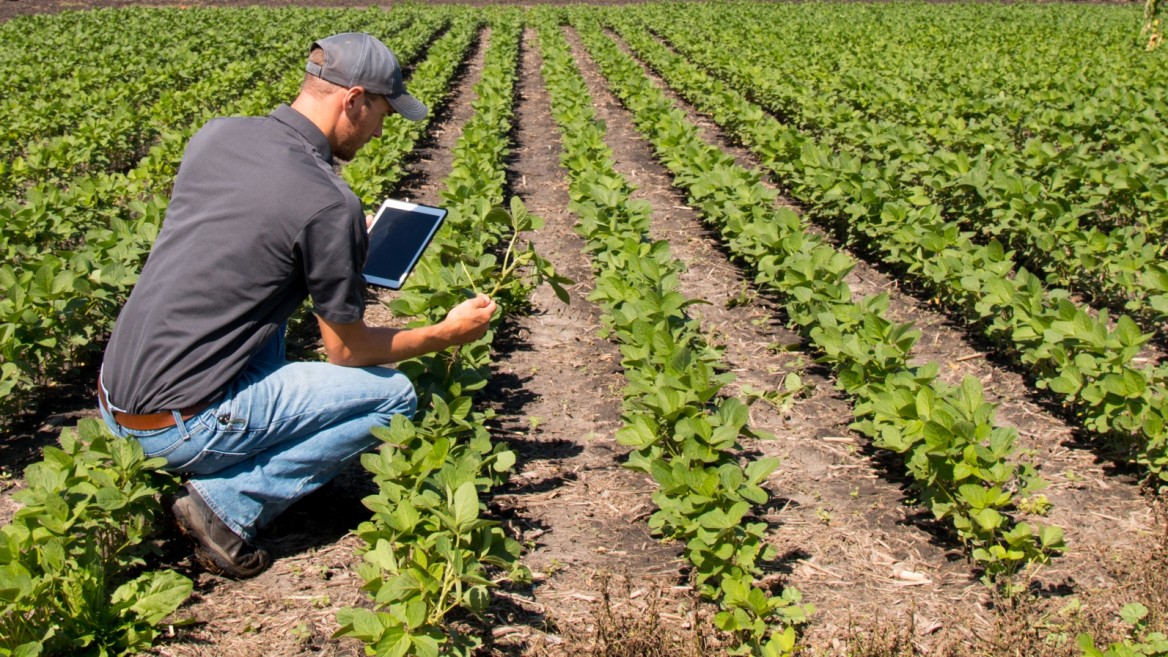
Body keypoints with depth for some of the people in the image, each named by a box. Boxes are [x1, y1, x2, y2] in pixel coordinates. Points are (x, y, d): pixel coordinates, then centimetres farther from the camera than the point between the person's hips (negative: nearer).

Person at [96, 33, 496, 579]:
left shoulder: (214, 135, 4)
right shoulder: (330, 205, -16)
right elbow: (348, 352, -5)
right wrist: (448, 334, 9)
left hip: (112, 403, 8)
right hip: (179, 425, -8)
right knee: (394, 396, 2)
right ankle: (228, 502, -4)